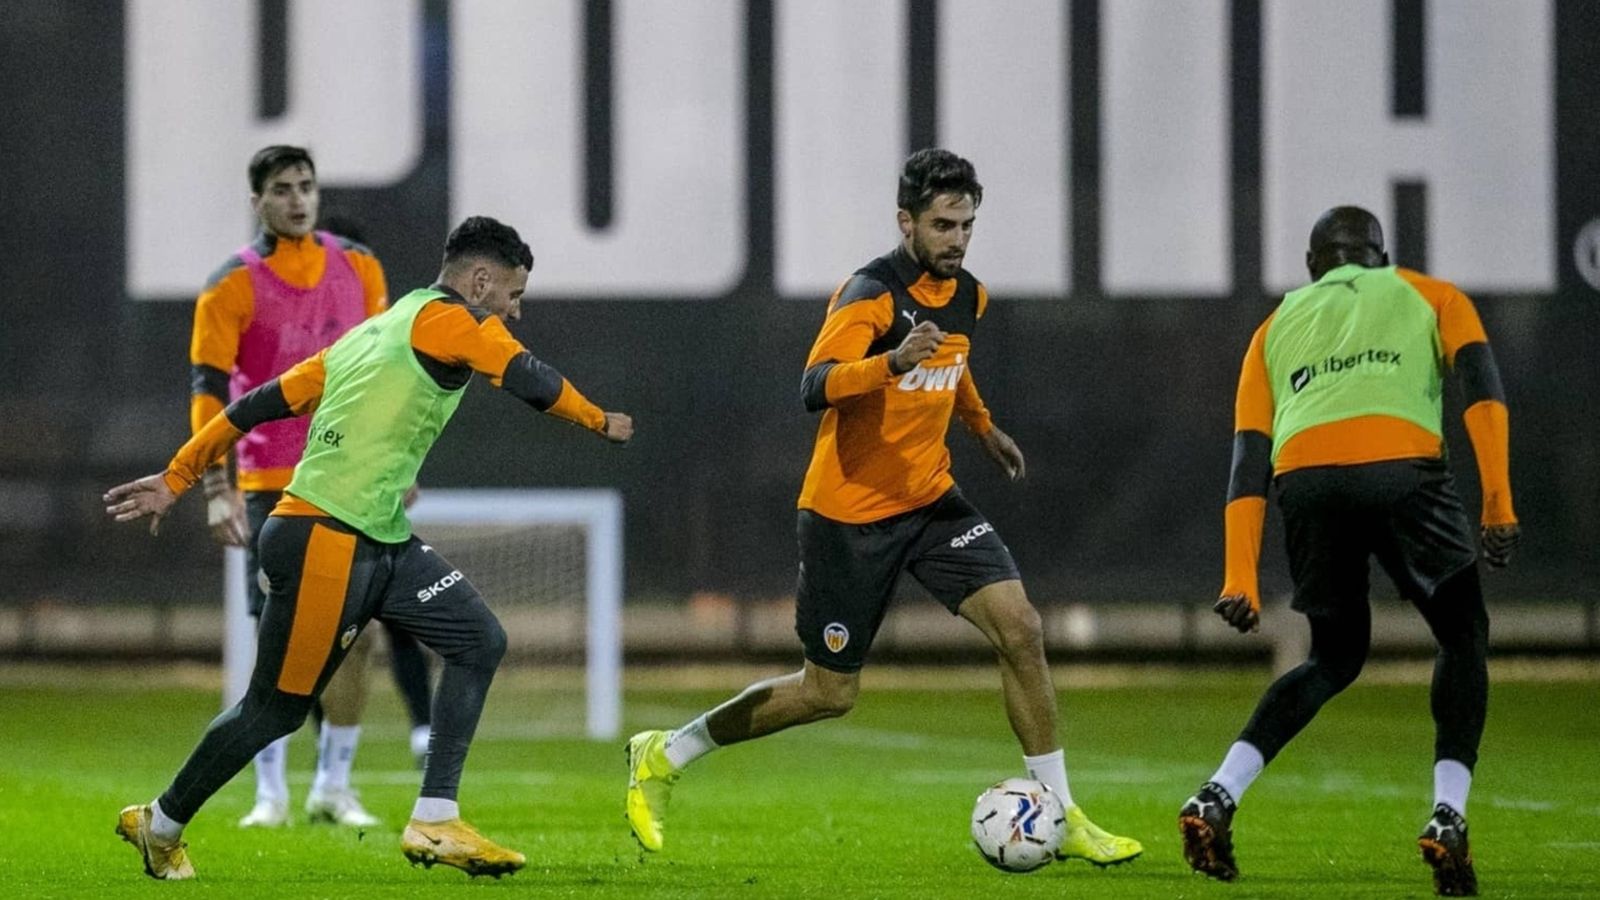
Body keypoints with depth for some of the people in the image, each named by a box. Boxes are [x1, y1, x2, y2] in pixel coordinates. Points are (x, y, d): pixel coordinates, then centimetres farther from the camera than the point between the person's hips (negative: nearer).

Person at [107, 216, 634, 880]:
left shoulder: (370, 334, 19)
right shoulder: (447, 321, -7)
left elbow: (265, 401, 18)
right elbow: (532, 382, -16)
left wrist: (176, 479, 20)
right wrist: (601, 421, 3)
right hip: (323, 544, -10)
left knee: (479, 641, 0)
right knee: (276, 710, 2)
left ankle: (435, 824, -1)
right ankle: (161, 826, 21)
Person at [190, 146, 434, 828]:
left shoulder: (359, 268, 6)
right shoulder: (233, 285, -6)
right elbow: (208, 389, -8)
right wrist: (217, 491, -16)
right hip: (272, 486, -3)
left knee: (352, 637, 0)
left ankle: (334, 788, 11)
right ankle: (270, 795, 4)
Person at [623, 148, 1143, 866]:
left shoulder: (968, 294, 5)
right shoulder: (871, 293, -19)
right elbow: (815, 388, -33)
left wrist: (982, 427, 33)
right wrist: (894, 361, -47)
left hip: (930, 499, 6)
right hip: (850, 512, -6)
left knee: (1021, 631, -11)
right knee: (830, 694, 2)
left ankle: (1060, 817, -3)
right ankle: (663, 756, 20)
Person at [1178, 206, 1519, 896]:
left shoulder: (1278, 326, 33)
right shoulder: (1429, 296, 28)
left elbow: (1250, 456, 21)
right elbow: (1480, 384, 8)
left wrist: (1240, 578, 16)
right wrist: (1498, 504, 2)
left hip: (1305, 477, 3)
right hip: (1402, 468, -3)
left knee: (1335, 658, 23)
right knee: (1464, 638, 18)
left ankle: (1217, 797, 7)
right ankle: (1447, 816, 0)